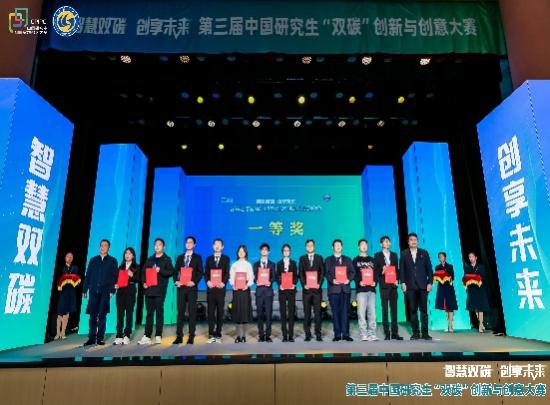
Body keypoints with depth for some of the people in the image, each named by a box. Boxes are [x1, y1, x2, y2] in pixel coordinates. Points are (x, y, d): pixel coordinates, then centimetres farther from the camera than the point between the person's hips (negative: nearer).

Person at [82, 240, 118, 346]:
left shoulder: (112, 261, 7)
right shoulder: (93, 260, 15)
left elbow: (114, 277, 2)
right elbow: (88, 275, 13)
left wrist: (112, 290, -7)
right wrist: (84, 289, 5)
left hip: (105, 292, -2)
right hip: (93, 291, 2)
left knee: (102, 316, 0)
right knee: (92, 315, 3)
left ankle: (100, 338, 8)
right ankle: (91, 338, 10)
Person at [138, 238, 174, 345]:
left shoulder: (167, 259, 4)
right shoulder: (150, 260, 18)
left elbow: (171, 272, -5)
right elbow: (143, 272, 18)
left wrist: (160, 270, -18)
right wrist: (144, 282, 3)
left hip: (160, 290, -4)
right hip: (149, 289, 4)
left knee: (159, 312, -2)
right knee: (149, 313, 5)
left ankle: (158, 336, 3)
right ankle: (147, 336, 7)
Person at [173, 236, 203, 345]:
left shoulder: (197, 257, 6)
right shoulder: (180, 257, 15)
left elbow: (200, 272, -1)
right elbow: (175, 271, 12)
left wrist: (194, 282, -14)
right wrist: (176, 281, -5)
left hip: (192, 288, -3)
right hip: (181, 287, 3)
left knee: (192, 312, 0)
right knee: (180, 312, 3)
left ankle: (191, 337, 5)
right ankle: (179, 336, 8)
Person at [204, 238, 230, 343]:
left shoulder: (226, 258, 8)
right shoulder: (209, 258, 14)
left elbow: (227, 273, 0)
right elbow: (206, 273, 7)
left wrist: (223, 283, -16)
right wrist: (208, 281, -11)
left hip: (220, 288, -1)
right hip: (210, 288, 2)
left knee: (220, 312, 3)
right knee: (211, 311, 2)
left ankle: (218, 334, 9)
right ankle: (211, 334, 7)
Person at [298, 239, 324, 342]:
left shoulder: (319, 258, 11)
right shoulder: (302, 259, 11)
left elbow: (322, 272, 6)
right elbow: (300, 273, 5)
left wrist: (319, 284, -7)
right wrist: (304, 284, -8)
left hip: (317, 288, 0)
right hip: (306, 289, 0)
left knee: (317, 311, -2)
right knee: (307, 312, 1)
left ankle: (318, 334, 4)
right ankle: (307, 334, 7)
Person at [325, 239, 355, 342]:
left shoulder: (347, 260, 18)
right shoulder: (328, 260, 13)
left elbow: (352, 272, 10)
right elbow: (327, 273, 2)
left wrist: (349, 279, -10)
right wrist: (332, 280, -17)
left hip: (345, 288, 1)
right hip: (334, 288, -1)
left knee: (345, 311, -3)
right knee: (335, 312, -1)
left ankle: (345, 334, 2)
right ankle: (337, 334, 5)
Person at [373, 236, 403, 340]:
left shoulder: (394, 255, 16)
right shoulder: (377, 255, 6)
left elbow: (397, 269, 14)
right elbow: (375, 270, 2)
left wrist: (397, 280, 0)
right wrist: (381, 271, -17)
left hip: (393, 285, 3)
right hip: (384, 285, -3)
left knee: (394, 309, 4)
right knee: (385, 309, -2)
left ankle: (394, 332, 10)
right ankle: (387, 333, 2)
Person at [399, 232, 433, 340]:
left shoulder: (424, 253, 9)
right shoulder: (404, 254, 7)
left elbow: (429, 269, 6)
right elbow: (401, 269, 4)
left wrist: (430, 283, -1)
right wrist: (402, 283, -5)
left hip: (422, 285, 0)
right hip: (410, 286, 0)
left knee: (424, 309, 2)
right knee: (413, 310, 2)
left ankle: (425, 333, 9)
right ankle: (415, 333, 8)